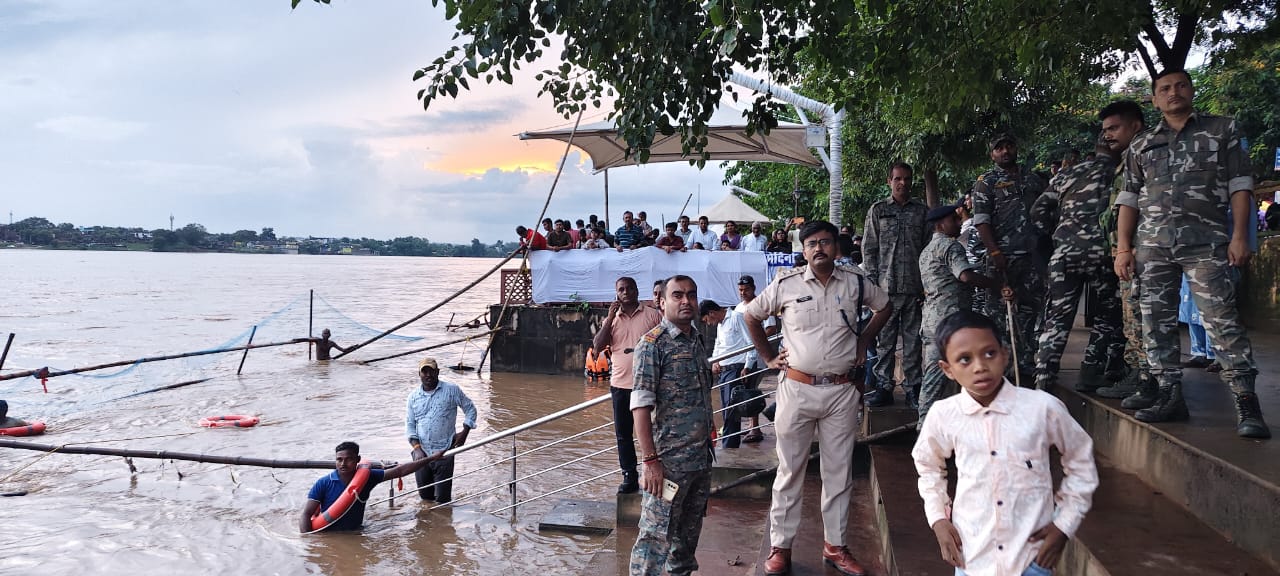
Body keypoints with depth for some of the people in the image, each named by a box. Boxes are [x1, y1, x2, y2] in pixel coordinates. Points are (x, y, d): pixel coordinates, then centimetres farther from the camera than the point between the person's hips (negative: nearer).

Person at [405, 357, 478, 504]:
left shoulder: (452, 390, 0)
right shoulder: (413, 396, 8)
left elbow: (470, 409, 8)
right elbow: (410, 424, 9)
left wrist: (465, 432, -2)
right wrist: (417, 447, -4)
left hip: (444, 453, -3)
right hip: (421, 454, 3)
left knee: (442, 499, -4)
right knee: (424, 495, 11)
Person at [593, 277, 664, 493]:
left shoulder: (653, 315, 0)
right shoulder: (611, 319, 10)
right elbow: (597, 345, -1)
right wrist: (610, 318, -7)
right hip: (620, 384, 4)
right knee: (623, 434, 8)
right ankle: (629, 477, 18)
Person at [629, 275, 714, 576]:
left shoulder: (697, 340, 11)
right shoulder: (652, 344, -12)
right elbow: (641, 406, -17)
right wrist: (651, 460, -21)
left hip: (702, 457, 8)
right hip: (670, 459, -7)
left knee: (690, 529, 18)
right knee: (656, 533, -4)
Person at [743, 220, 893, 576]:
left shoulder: (855, 283, 3)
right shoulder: (786, 285, -2)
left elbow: (885, 307, 22)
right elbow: (751, 316, 11)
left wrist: (863, 341, 12)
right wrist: (767, 357, 7)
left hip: (842, 391, 2)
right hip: (797, 389, -2)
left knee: (839, 472, 9)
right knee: (790, 470, 4)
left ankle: (835, 546, 21)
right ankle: (780, 547, 13)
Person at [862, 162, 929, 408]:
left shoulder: (922, 211, 10)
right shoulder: (878, 210, 7)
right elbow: (869, 249, 5)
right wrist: (872, 282, -3)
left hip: (915, 286, 1)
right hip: (886, 285, -1)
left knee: (913, 339, 5)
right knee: (885, 338, 2)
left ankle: (913, 388, 11)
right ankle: (883, 387, 8)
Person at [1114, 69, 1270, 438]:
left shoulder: (1222, 129, 11)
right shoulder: (1141, 145, 17)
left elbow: (1239, 185, 5)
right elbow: (1129, 199, 14)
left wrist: (1240, 235, -6)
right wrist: (1123, 248, 4)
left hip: (1205, 242, -3)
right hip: (1153, 244, 4)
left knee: (1222, 321, -10)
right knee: (1157, 323, 3)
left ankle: (1246, 405, -8)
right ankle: (1170, 397, 11)